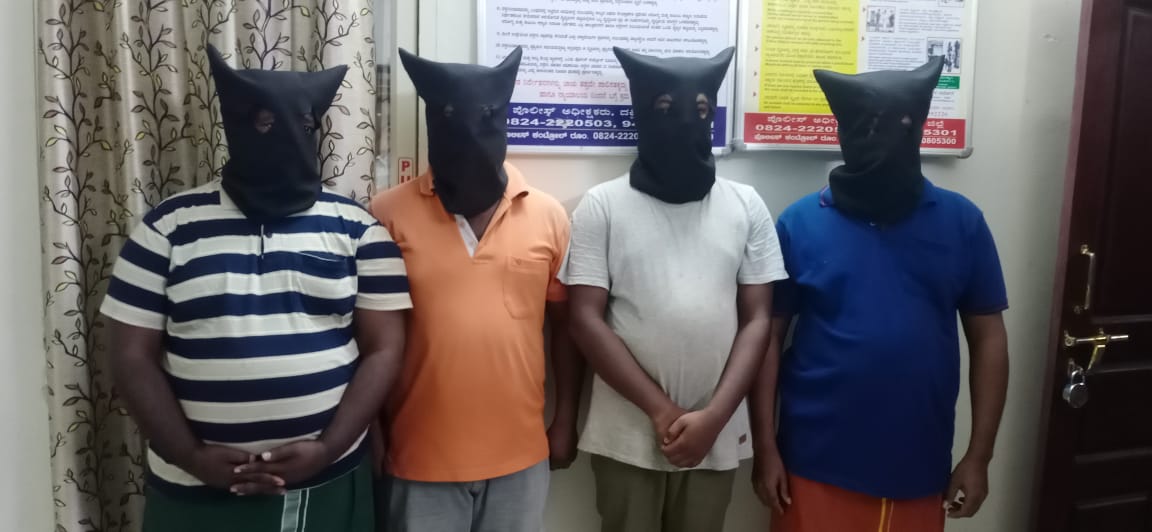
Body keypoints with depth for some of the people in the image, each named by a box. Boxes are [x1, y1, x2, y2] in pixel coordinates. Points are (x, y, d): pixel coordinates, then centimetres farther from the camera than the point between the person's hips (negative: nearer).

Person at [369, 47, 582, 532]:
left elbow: (565, 324, 6)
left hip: (520, 452, 2)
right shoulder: (388, 215, -7)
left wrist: (566, 420, 6)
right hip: (421, 454, -1)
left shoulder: (549, 216, -1)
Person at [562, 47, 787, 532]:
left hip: (717, 434, 2)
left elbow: (757, 321, 1)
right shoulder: (602, 206, -3)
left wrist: (714, 417, -11)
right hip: (627, 434, -1)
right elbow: (586, 320, -7)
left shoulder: (746, 206, 3)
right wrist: (662, 410, -11)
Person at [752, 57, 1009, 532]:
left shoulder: (962, 222, -2)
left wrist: (978, 457, 1)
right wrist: (765, 447, -5)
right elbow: (768, 337, -3)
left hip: (919, 467, 2)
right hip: (819, 463, -1)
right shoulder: (799, 224, -6)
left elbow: (988, 337, 3)